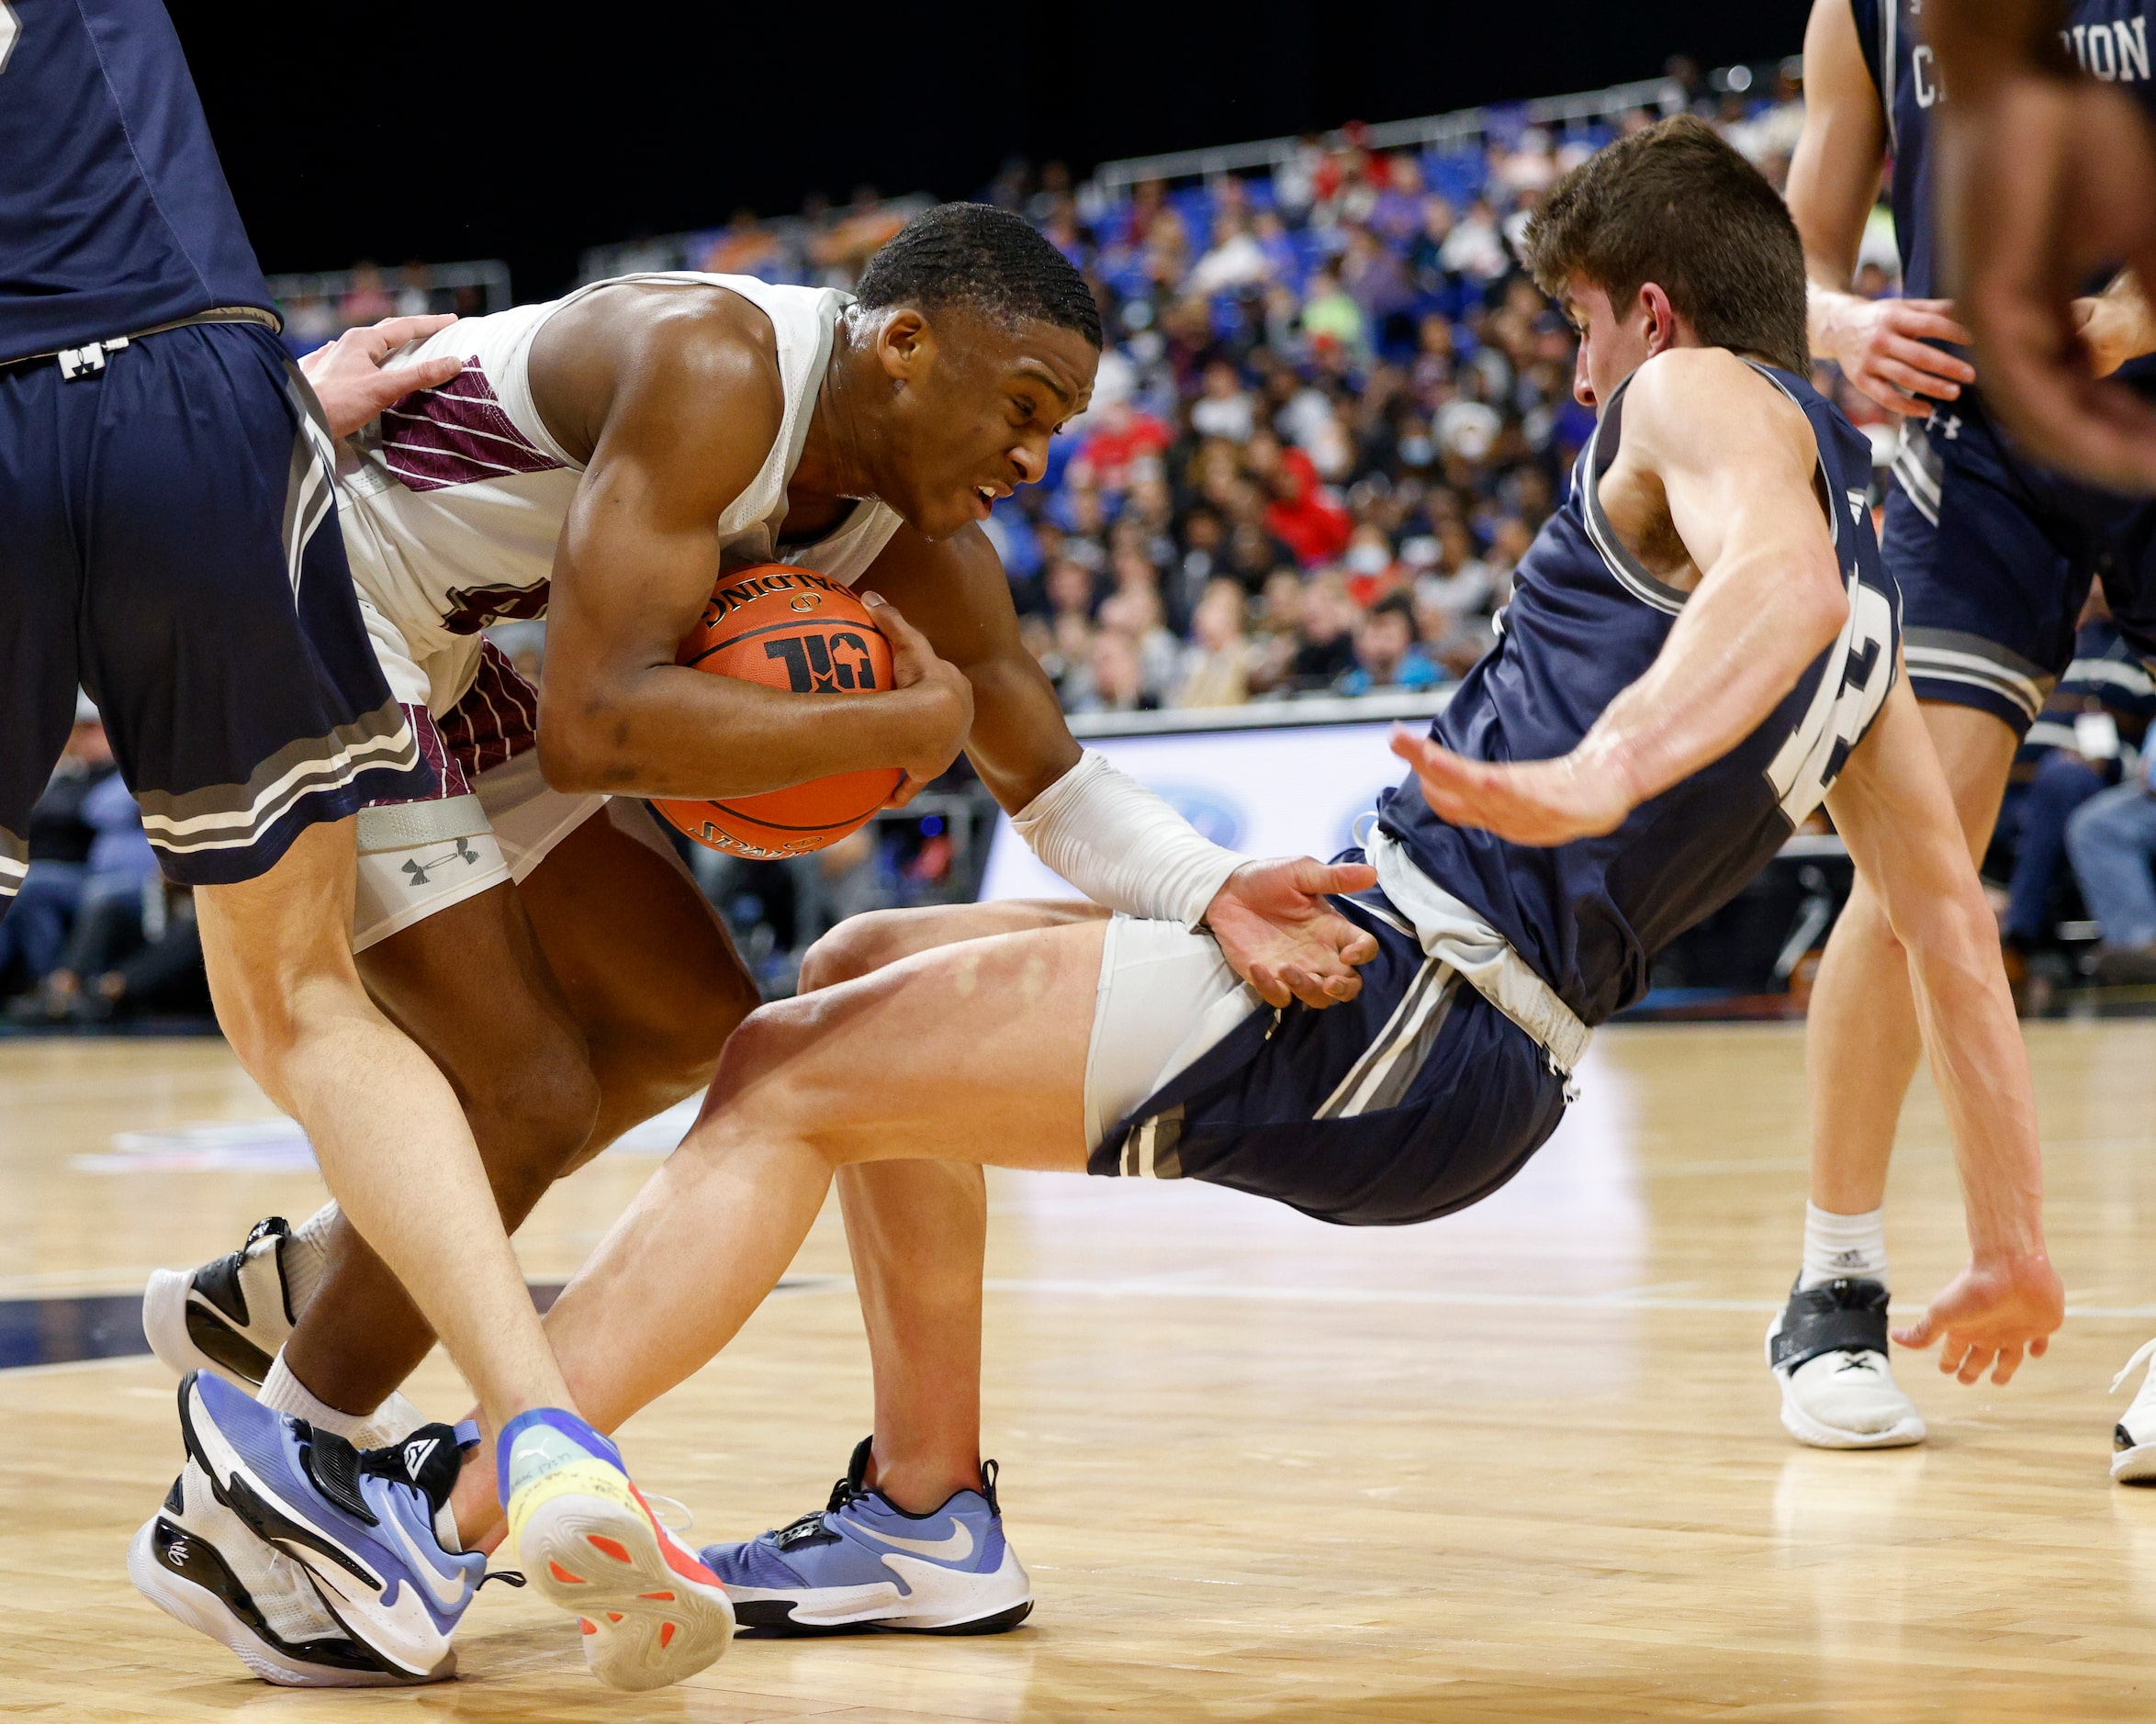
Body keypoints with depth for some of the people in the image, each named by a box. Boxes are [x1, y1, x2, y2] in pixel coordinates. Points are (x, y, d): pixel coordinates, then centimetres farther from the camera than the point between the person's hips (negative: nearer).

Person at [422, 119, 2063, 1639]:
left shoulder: (1711, 397, -1)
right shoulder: (1861, 591, 25)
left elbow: (1782, 578, -25)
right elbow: (1954, 909, 25)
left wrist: (1595, 777, -42)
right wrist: (2013, 1242, 27)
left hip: (1403, 986, -10)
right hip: (1466, 1070, 10)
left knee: (789, 1074, -9)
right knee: (867, 974, 21)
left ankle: (445, 1522, -18)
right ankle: (926, 1515, 17)